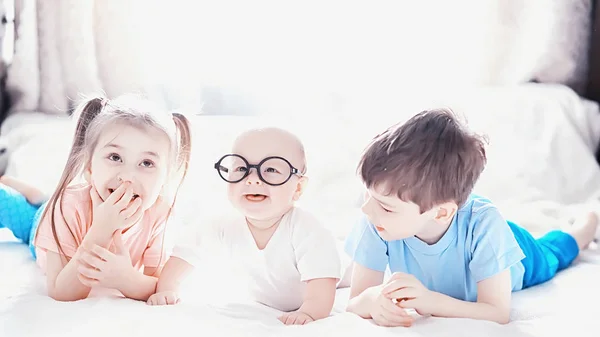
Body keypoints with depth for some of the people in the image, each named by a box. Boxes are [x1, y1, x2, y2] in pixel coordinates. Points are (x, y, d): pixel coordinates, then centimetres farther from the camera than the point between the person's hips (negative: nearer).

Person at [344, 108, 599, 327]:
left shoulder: (483, 224, -48)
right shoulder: (374, 223, -41)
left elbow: (498, 314, -45)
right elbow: (354, 302, -37)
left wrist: (429, 300, -62)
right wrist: (372, 299, -62)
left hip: (515, 266, -2)